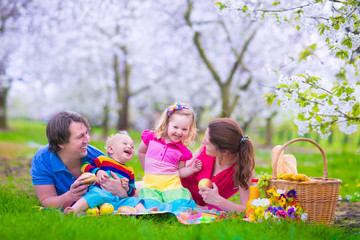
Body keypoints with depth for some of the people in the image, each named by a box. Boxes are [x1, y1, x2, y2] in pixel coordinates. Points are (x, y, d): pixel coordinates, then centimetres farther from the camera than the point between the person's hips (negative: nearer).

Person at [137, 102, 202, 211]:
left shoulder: (182, 150, 4)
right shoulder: (151, 137, 3)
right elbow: (141, 152, 21)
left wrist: (192, 169, -4)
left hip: (172, 185, 0)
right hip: (151, 185, 0)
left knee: (180, 205, -25)